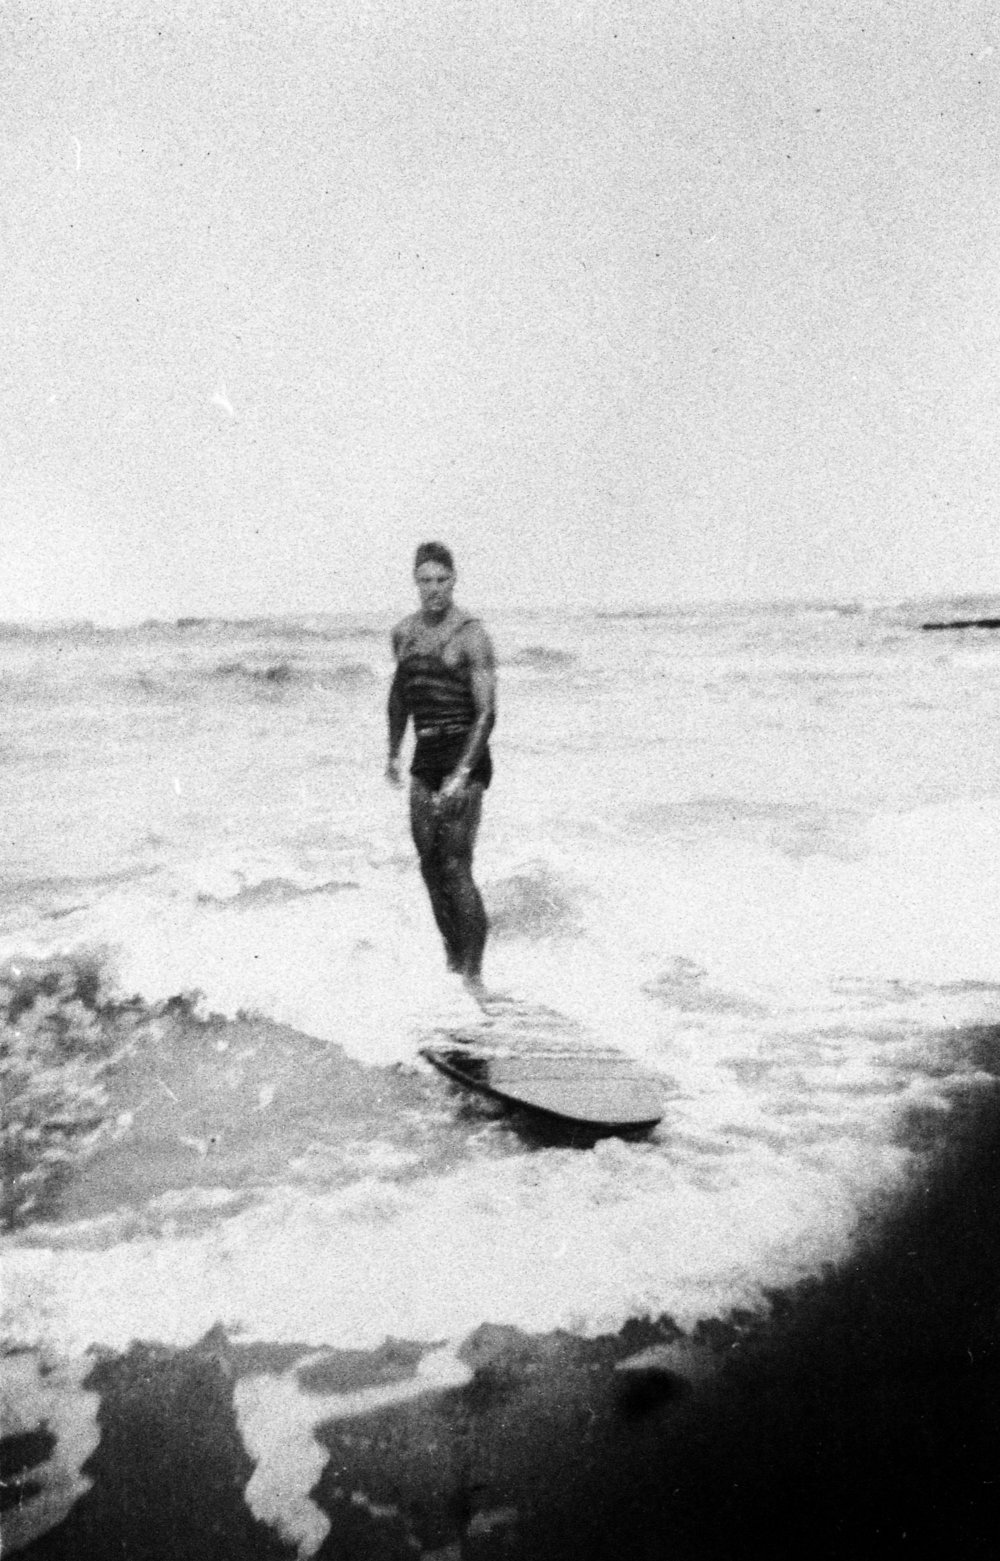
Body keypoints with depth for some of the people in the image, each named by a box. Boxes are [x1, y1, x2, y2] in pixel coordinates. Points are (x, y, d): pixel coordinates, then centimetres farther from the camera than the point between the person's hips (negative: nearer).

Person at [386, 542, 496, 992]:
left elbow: (487, 711, -17)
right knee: (430, 866, 8)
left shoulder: (471, 635, -11)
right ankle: (452, 960, 23)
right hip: (425, 757, 7)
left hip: (465, 756, -7)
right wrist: (393, 753, 29)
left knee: (456, 867, -12)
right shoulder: (404, 633, 10)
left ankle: (474, 975, -4)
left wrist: (462, 774, -24)